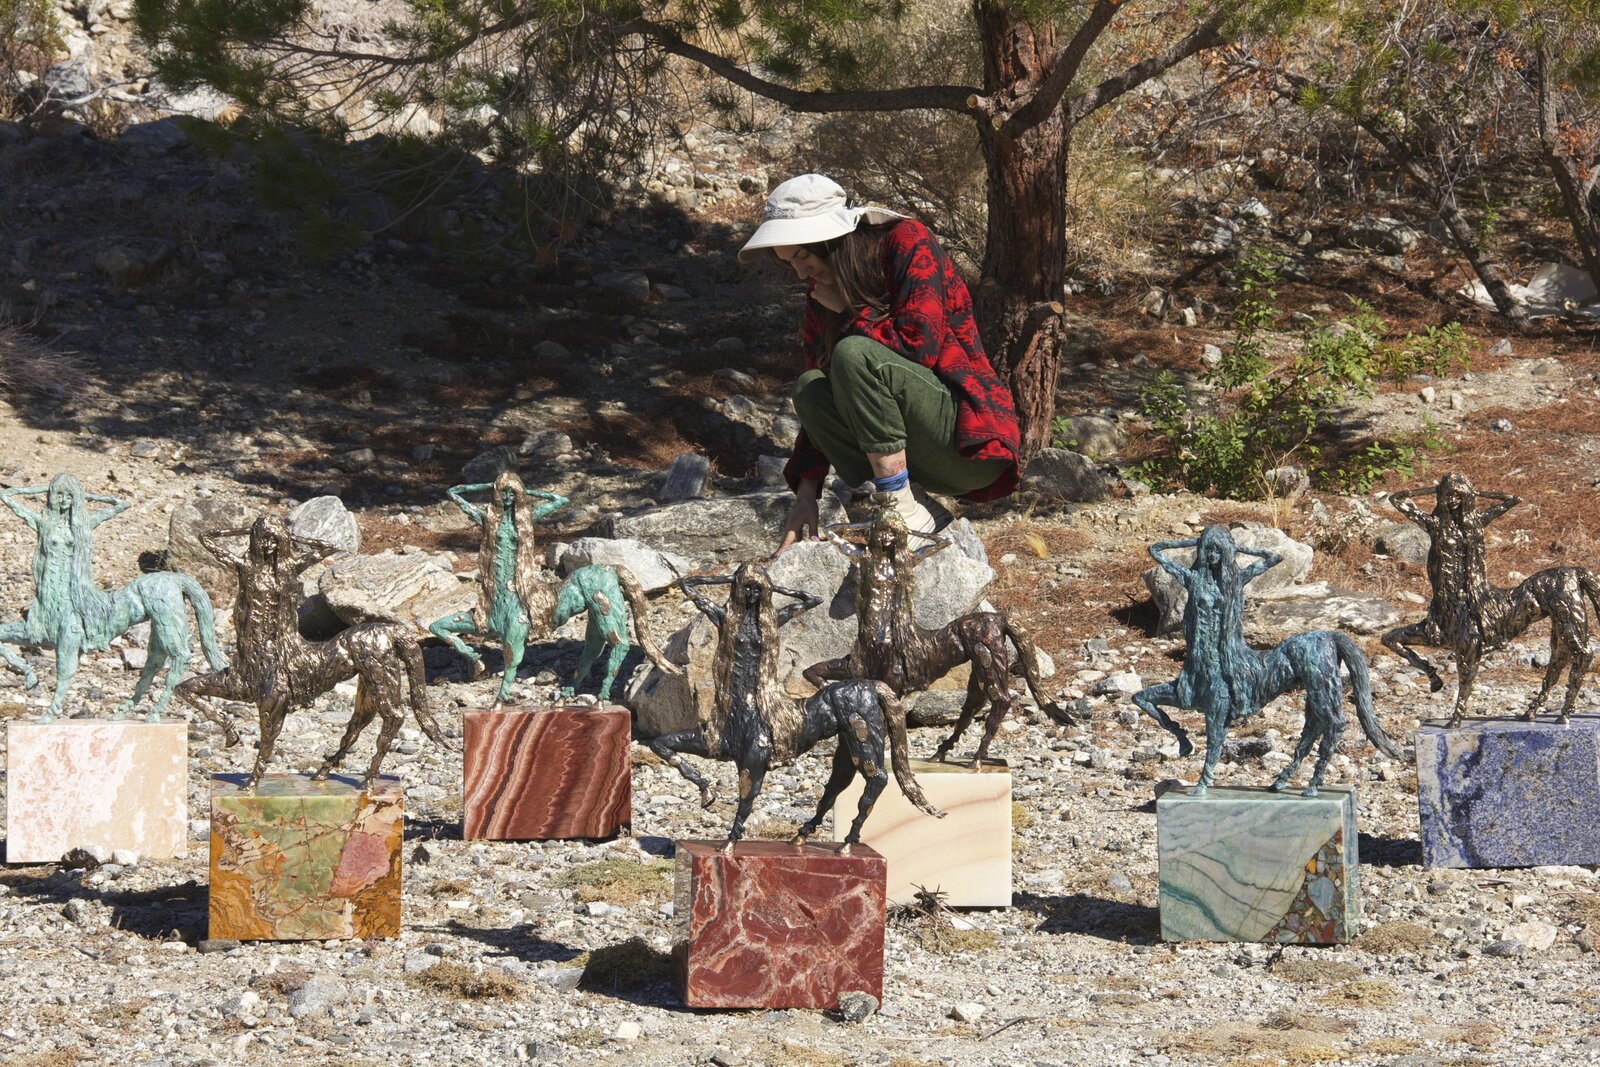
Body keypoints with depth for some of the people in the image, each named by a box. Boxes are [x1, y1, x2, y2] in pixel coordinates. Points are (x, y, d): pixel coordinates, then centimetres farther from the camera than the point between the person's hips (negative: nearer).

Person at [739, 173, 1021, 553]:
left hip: (971, 436, -8)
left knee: (854, 355, -25)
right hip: (929, 461, 8)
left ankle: (905, 509, -22)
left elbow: (920, 345, -22)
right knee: (810, 389, -11)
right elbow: (819, 408, 9)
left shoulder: (907, 242, -9)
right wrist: (806, 493, -1)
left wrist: (851, 313, -10)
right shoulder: (823, 293, 10)